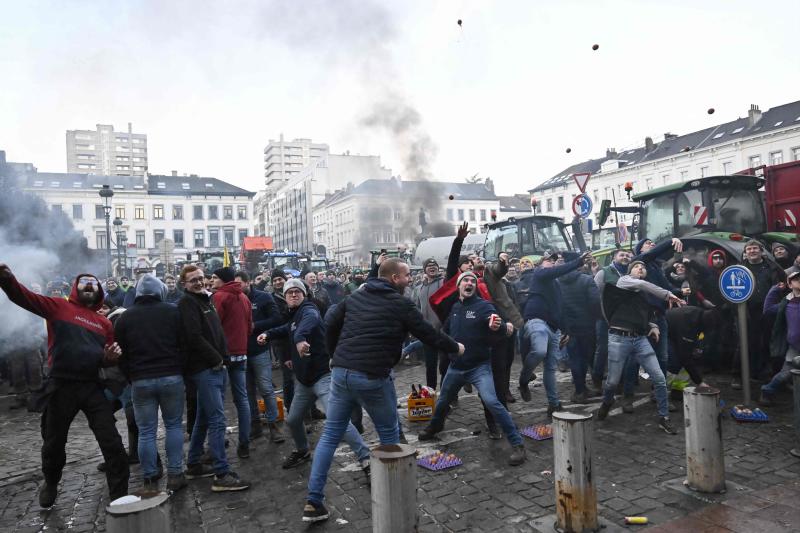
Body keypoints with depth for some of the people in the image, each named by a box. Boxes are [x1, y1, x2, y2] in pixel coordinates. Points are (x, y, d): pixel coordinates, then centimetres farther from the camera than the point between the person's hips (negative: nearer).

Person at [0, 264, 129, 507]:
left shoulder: (104, 322, 11)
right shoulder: (59, 306, 2)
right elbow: (25, 297, -14)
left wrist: (111, 357, -4)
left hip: (92, 387, 2)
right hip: (61, 387, -2)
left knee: (112, 443, -1)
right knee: (53, 443, 17)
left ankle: (119, 496, 11)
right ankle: (51, 483, 47)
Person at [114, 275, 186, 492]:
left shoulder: (124, 317, 6)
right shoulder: (173, 311, 0)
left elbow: (121, 354, 8)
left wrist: (131, 378, 17)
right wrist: (181, 371, 10)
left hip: (140, 381, 1)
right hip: (171, 377, -1)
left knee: (146, 432, 7)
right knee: (174, 425, 11)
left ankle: (150, 480, 11)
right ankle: (174, 475, 9)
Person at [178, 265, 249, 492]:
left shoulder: (205, 299, 17)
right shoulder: (187, 303, -10)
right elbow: (194, 337, -19)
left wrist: (221, 357, 9)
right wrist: (216, 359, -12)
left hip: (215, 367, 9)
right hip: (204, 369, -9)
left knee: (204, 419, 17)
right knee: (217, 420, -10)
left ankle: (194, 465, 29)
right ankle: (222, 474, -7)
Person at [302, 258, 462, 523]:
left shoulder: (355, 296, 13)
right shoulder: (401, 304, -3)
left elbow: (330, 324, 15)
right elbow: (428, 334, 2)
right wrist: (455, 347, 19)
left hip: (341, 372, 5)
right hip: (373, 377, -5)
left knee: (330, 435, 13)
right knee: (389, 436, 15)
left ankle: (313, 502, 14)